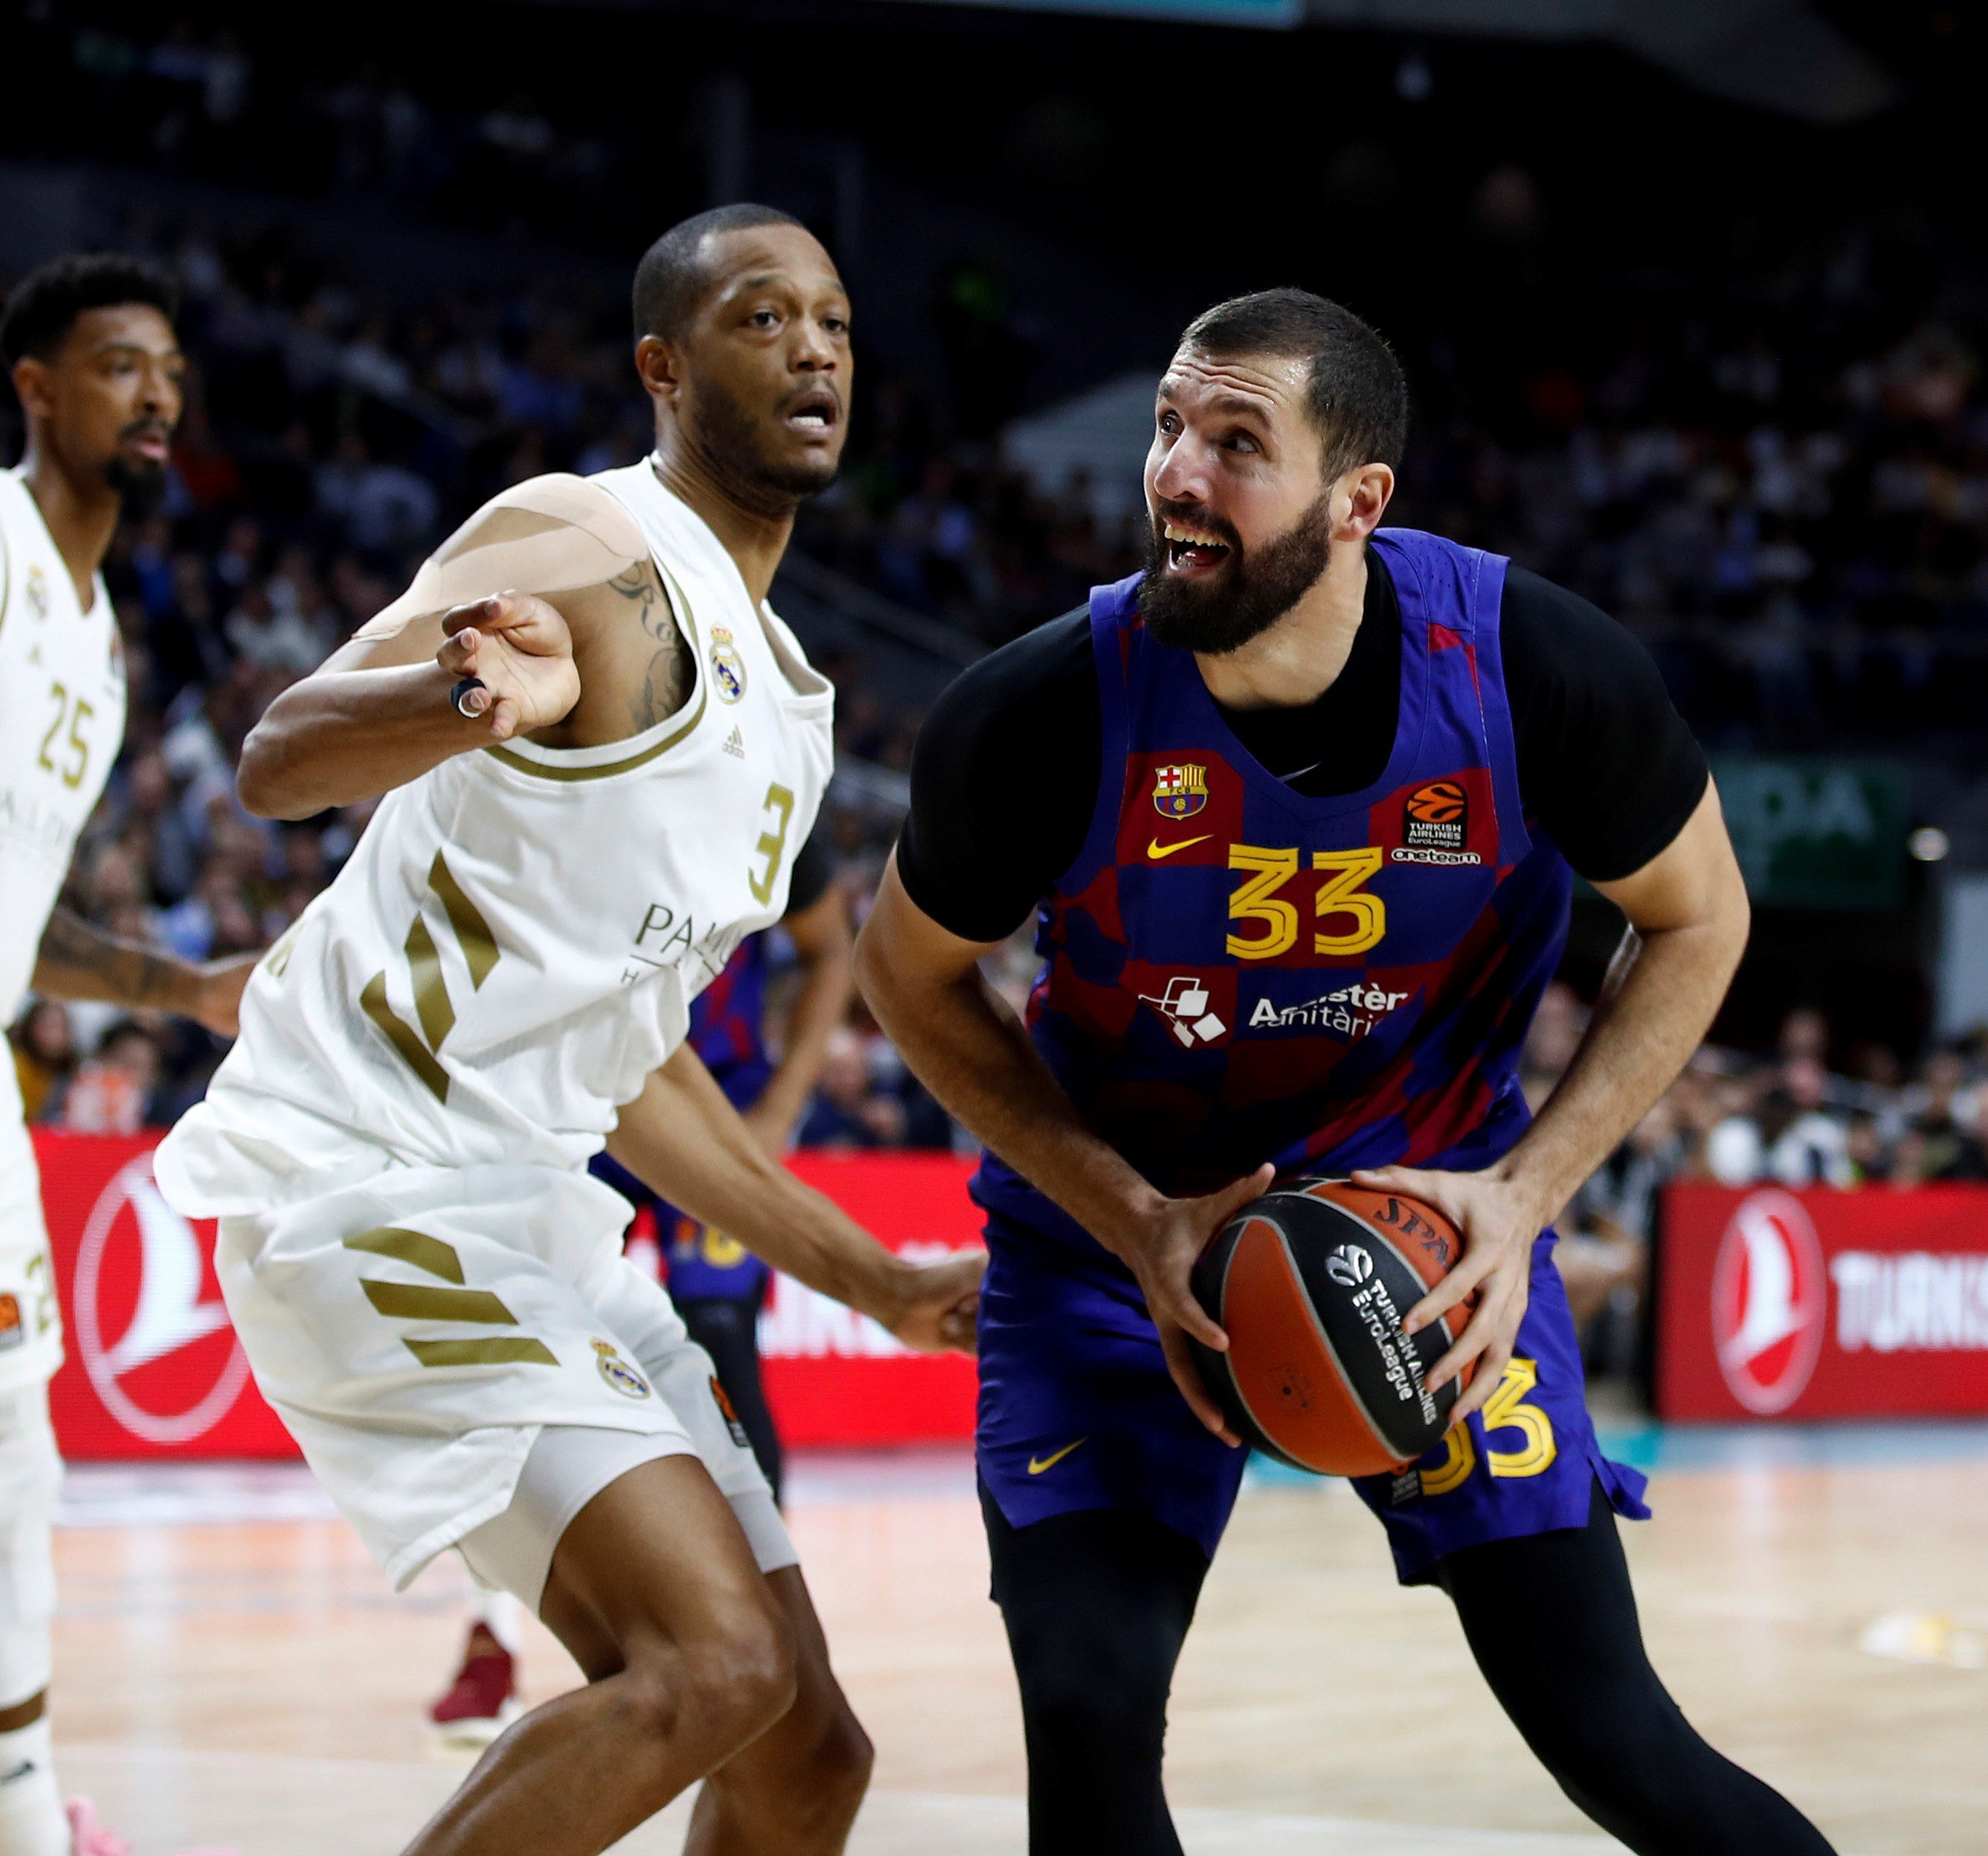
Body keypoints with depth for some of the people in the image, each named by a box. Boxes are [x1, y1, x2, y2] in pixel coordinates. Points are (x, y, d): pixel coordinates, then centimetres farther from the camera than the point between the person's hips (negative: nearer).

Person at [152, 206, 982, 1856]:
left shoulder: (787, 706, 18)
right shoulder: (590, 547, -11)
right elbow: (281, 760, -28)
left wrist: (874, 1280, 27)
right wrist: (470, 698, -50)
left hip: (531, 1216, 10)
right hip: (370, 1181, -10)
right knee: (716, 1661, -24)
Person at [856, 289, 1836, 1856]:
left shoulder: (1537, 671, -23)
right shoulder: (1042, 718, -24)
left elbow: (1695, 919, -4)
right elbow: (914, 972, -5)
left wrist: (1523, 1195, -17)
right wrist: (1137, 1226, -16)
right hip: (1117, 1213, 0)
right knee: (1088, 1721, -13)